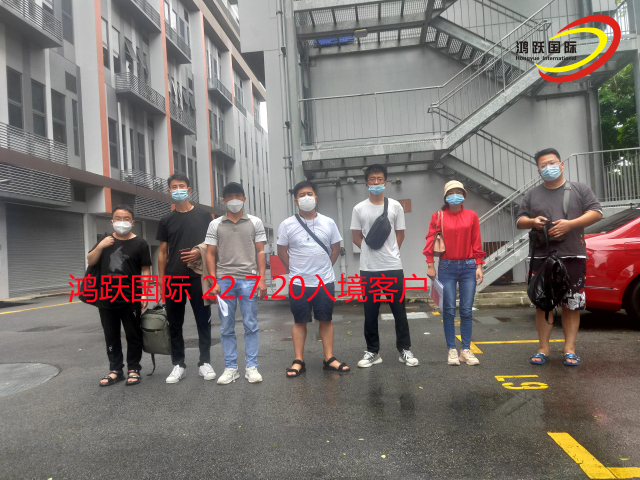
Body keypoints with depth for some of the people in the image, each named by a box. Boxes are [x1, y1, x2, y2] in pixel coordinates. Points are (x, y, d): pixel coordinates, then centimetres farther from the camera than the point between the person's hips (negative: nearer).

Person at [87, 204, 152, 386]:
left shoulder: (140, 243, -2)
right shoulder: (105, 241, 12)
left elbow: (146, 270, -4)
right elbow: (90, 261, 8)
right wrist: (100, 246, -10)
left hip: (131, 299, -4)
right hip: (106, 299, 4)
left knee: (133, 335, 5)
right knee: (111, 336, 12)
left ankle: (134, 369, 16)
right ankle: (115, 370, 22)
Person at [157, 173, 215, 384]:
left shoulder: (203, 216, 4)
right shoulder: (166, 220, 9)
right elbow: (162, 252, 10)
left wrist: (199, 253, -15)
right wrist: (162, 280, 4)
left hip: (198, 277, -2)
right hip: (173, 279, 2)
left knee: (203, 321, 3)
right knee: (175, 323, 7)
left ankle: (205, 362, 14)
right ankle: (178, 365, 17)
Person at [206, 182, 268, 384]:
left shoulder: (255, 222, 8)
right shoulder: (215, 225, 10)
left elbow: (260, 252, 6)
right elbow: (210, 254, 8)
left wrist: (262, 279, -3)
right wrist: (213, 281, -2)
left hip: (249, 280, -1)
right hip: (224, 280, 1)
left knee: (251, 325, 1)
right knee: (226, 328, 5)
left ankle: (252, 367, 10)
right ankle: (230, 368, 14)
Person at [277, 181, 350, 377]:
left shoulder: (328, 223, 1)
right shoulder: (287, 225, -4)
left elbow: (335, 249, 10)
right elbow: (282, 251, 3)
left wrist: (324, 267, 6)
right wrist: (295, 270, 2)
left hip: (325, 282, 2)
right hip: (299, 284, -1)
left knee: (326, 320, 8)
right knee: (300, 321, 6)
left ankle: (329, 359, 16)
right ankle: (299, 361, 14)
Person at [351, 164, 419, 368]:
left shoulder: (395, 206, 3)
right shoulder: (359, 209, 3)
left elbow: (400, 234, 8)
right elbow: (356, 237, 7)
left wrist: (390, 252, 2)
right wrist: (372, 250, 2)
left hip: (393, 267, 0)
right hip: (369, 268, 0)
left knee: (399, 310, 7)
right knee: (370, 312, 7)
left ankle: (405, 350, 19)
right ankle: (372, 352, 18)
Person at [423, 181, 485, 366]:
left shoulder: (471, 216, 6)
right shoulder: (438, 217, 2)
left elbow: (476, 243, 6)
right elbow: (431, 241, 1)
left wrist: (479, 266, 2)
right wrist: (430, 265, -4)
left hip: (468, 267, 1)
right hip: (447, 267, -1)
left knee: (467, 310, 3)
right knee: (449, 310, 0)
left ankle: (466, 350, 12)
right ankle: (452, 350, 9)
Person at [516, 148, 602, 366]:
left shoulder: (579, 189, 8)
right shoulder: (532, 194, 14)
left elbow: (596, 212, 0)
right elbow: (519, 220, 13)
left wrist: (570, 224, -14)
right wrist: (532, 222, -10)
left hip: (573, 258, -1)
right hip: (542, 258, 2)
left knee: (572, 305, 2)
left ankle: (570, 350, 11)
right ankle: (543, 349, 11)